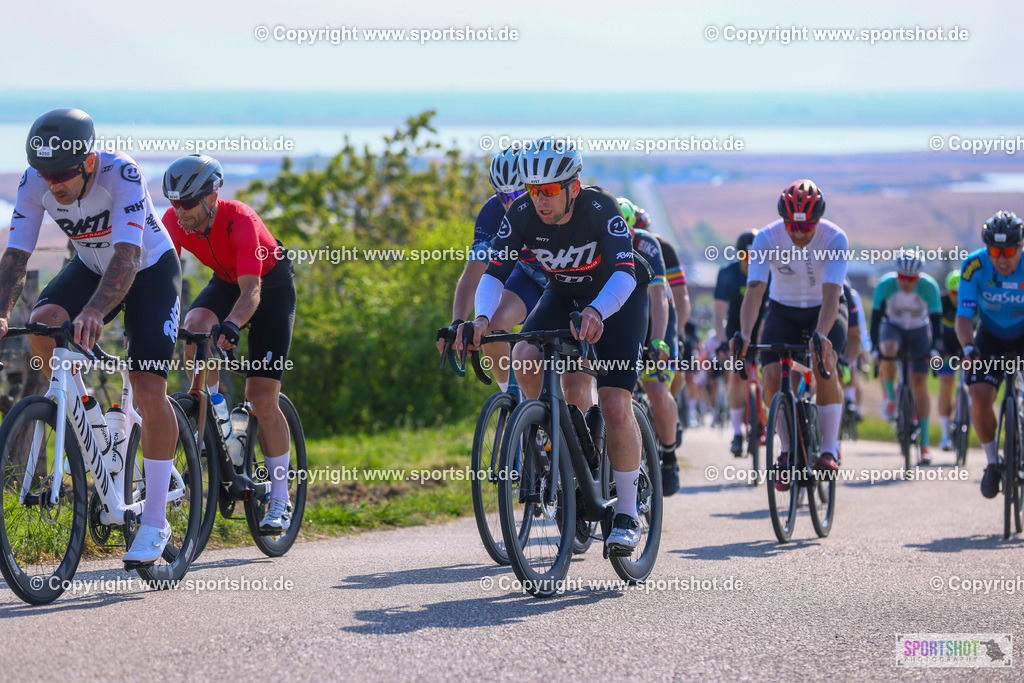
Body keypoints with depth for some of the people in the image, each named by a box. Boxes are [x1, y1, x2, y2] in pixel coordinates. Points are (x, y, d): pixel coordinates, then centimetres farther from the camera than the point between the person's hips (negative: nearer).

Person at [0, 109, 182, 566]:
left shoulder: (121, 175, -36)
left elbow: (127, 256, -45)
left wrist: (94, 312, -61)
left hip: (150, 269, -4)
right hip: (92, 266, 4)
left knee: (149, 391, -17)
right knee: (43, 323, -27)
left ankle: (155, 523, -7)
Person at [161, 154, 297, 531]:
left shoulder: (239, 220, -35)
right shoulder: (174, 221, -21)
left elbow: (251, 291, -43)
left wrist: (232, 325, -62)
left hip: (271, 285, -4)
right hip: (226, 281, 4)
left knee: (262, 398, -10)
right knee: (195, 325, -32)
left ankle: (280, 500, 1)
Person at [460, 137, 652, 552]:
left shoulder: (600, 209, -32)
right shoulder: (522, 216, -21)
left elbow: (623, 273, -41)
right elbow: (494, 273, -25)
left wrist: (595, 312, -61)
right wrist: (482, 318, -46)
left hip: (618, 298, -4)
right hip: (564, 295, 4)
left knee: (615, 405, -17)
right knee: (524, 358, -26)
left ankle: (627, 515, -4)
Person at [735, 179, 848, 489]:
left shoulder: (835, 239, -27)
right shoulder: (767, 238, -23)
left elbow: (831, 294, -36)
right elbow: (754, 291, -30)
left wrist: (820, 335, -52)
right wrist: (744, 334, -47)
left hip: (824, 312, -2)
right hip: (783, 310, 2)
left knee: (824, 366, -29)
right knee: (772, 378, -17)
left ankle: (829, 451, -20)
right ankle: (787, 451, 4)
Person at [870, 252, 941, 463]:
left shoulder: (929, 286, -26)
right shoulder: (885, 285, -25)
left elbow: (936, 319, -22)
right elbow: (876, 317, -23)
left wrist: (935, 349, -30)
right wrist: (875, 348, -30)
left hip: (919, 331, 0)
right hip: (893, 327, 0)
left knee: (919, 383, -8)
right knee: (888, 351, -35)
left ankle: (924, 443, -4)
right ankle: (890, 396, -8)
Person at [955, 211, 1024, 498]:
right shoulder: (975, 266, -24)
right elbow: (964, 316, -26)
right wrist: (968, 346, -45)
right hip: (991, 336, 1)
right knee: (980, 397, -19)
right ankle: (993, 462, 2)